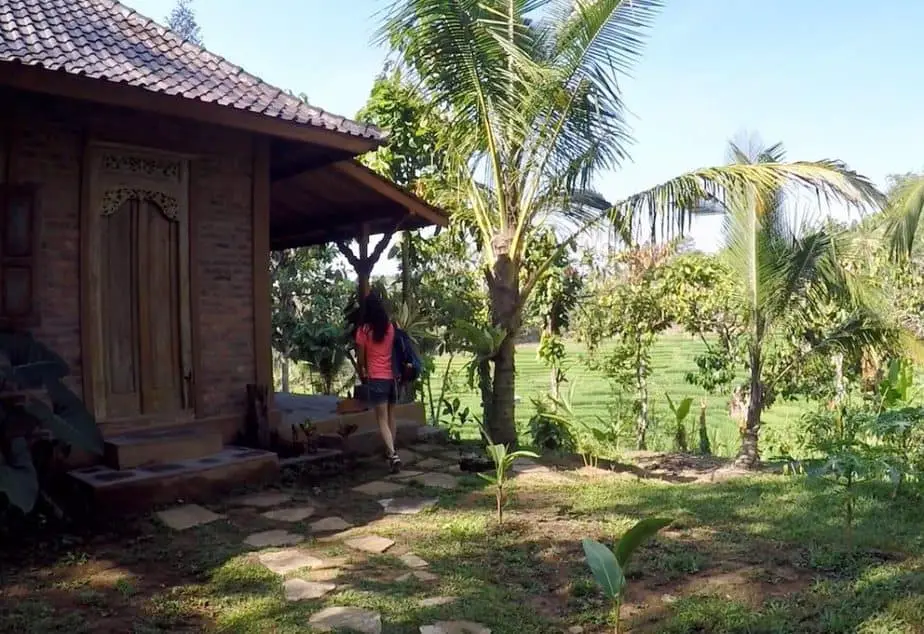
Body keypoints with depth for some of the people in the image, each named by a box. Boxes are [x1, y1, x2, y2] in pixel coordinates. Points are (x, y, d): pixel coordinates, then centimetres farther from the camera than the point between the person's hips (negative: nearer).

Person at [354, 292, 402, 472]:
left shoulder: (364, 329, -8)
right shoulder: (390, 327, 2)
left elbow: (360, 358, -3)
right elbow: (395, 351, 7)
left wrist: (362, 376, 13)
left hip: (376, 378, -4)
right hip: (392, 377, 4)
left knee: (382, 420, -4)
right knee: (391, 417, 17)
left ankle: (393, 454, -19)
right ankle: (391, 452, 27)